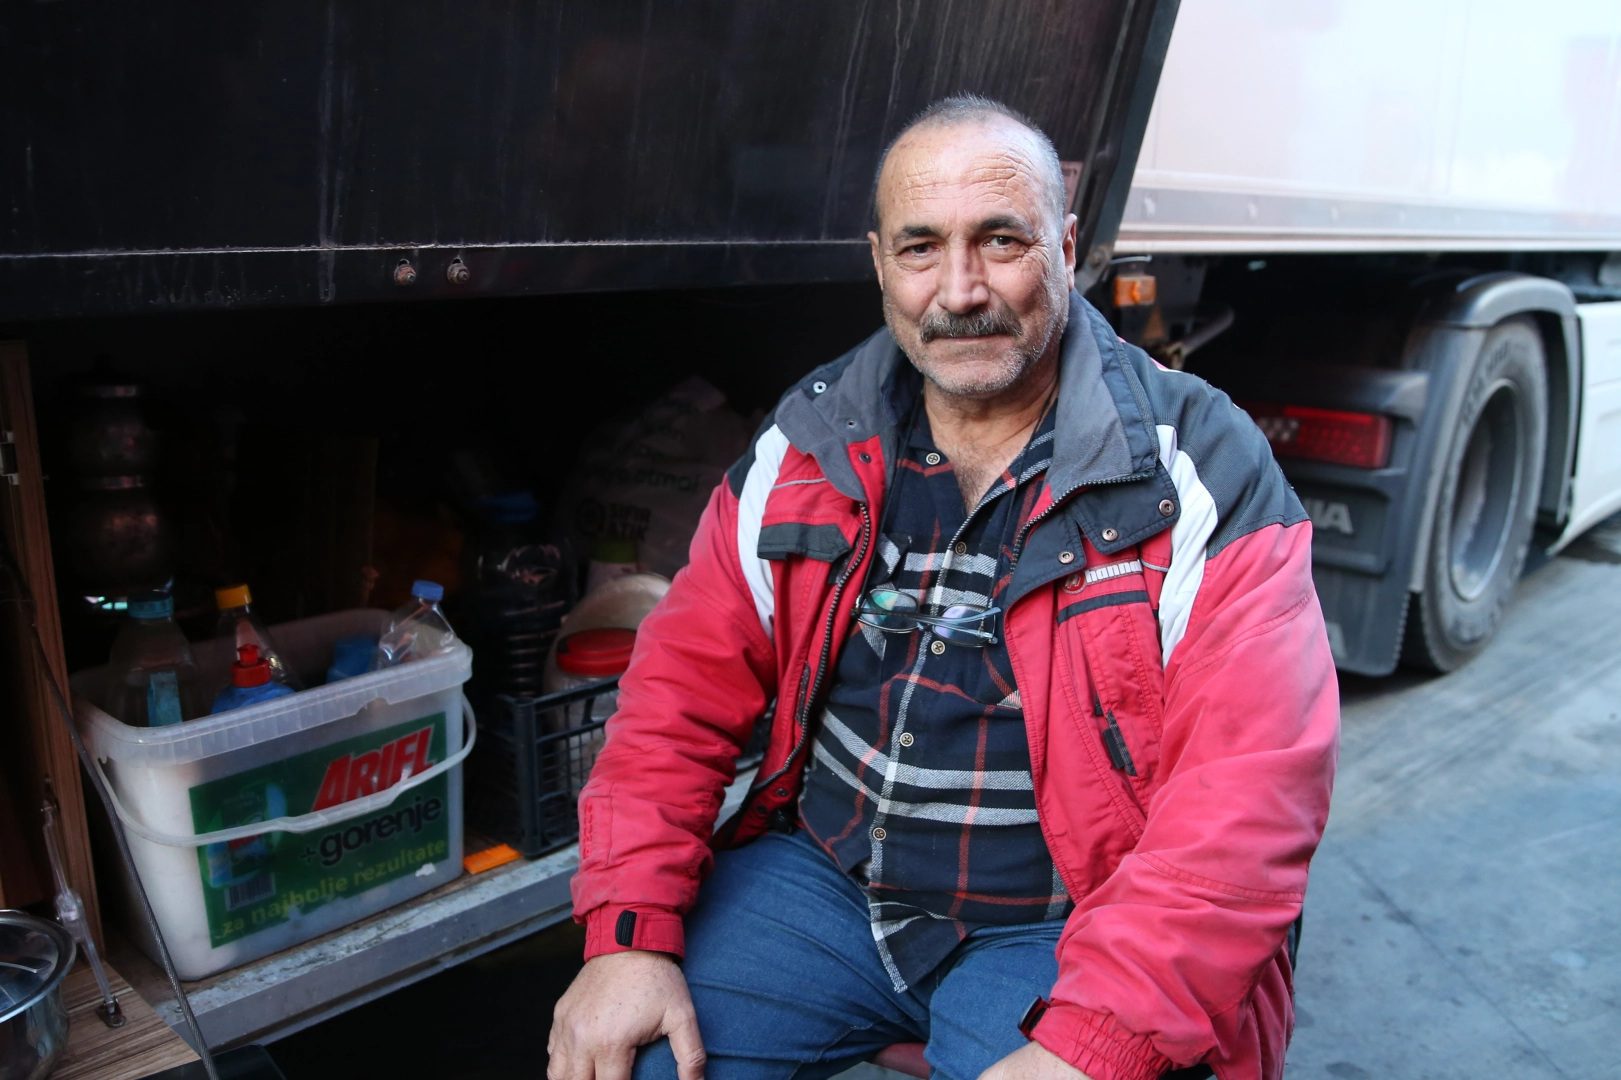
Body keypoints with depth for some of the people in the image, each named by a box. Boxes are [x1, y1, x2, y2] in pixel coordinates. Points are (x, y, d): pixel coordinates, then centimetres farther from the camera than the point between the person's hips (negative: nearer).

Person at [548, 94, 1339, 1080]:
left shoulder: (1201, 467, -10)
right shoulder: (808, 445, 2)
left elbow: (1250, 792, -17)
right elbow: (686, 687, 2)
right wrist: (630, 935, -10)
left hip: (1065, 933, -2)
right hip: (818, 880, 3)